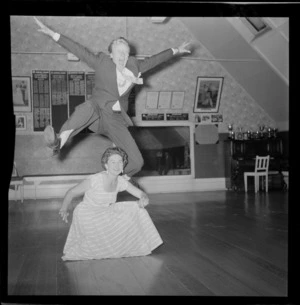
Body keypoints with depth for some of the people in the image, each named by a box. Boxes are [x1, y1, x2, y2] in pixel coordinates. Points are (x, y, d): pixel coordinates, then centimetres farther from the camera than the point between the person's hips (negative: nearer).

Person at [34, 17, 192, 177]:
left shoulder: (134, 66, 14)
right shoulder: (101, 62, 5)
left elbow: (154, 60, 26)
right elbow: (78, 49, 0)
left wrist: (175, 50, 33)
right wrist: (52, 33, -5)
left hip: (115, 120, 3)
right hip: (97, 110, -3)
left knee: (137, 162, -11)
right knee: (87, 107, -44)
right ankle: (59, 142, -56)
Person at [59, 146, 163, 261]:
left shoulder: (121, 182, -9)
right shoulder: (95, 180, -25)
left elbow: (142, 194, -3)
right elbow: (71, 192, -15)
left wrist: (144, 199, -25)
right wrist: (64, 209, -26)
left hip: (105, 215, 6)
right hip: (86, 216, -5)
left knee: (136, 209, -5)